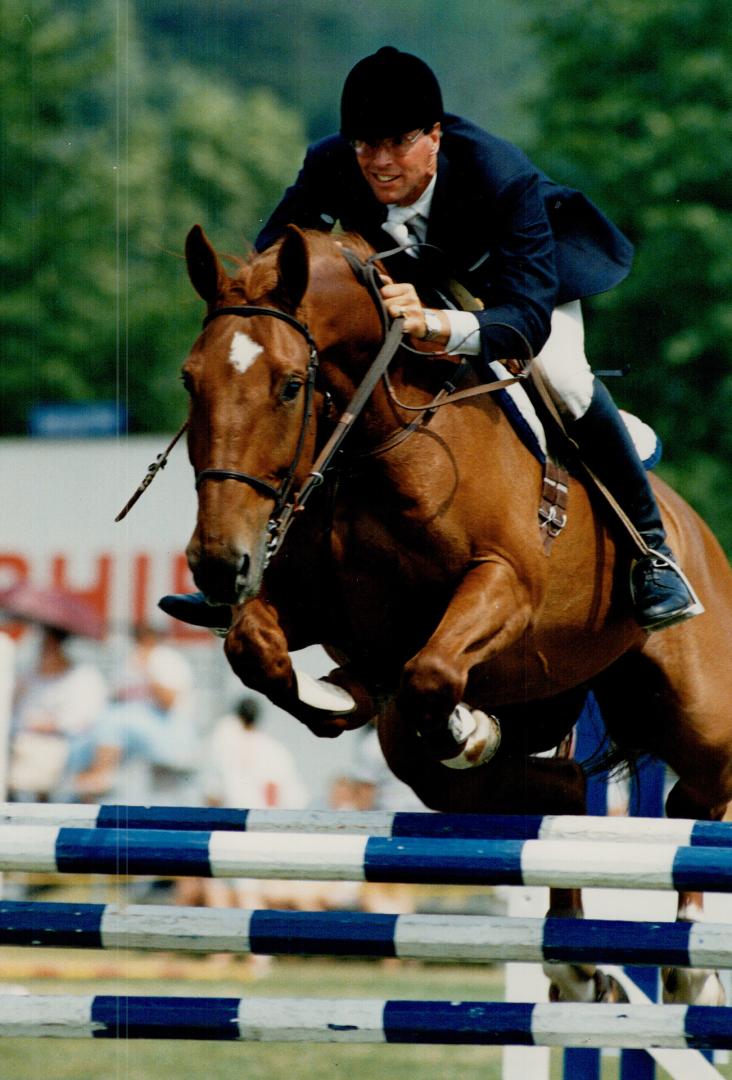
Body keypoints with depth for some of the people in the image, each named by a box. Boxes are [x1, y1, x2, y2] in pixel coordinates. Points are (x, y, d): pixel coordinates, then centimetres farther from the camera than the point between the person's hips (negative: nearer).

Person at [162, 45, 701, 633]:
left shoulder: (504, 178, -43)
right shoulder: (330, 167, -32)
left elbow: (529, 320, -50)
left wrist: (436, 325, -68)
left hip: (529, 269, -4)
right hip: (410, 276, 4)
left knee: (560, 375, -31)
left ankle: (650, 547, -11)